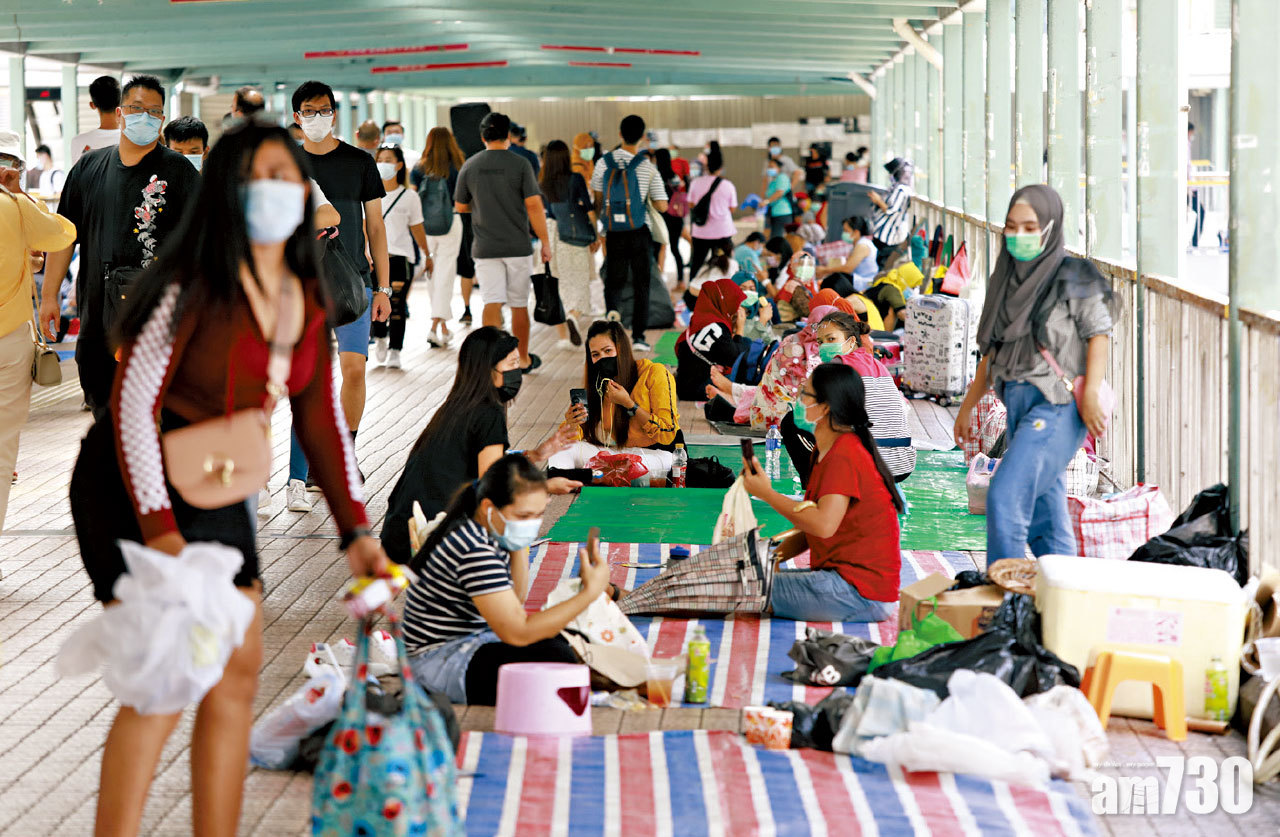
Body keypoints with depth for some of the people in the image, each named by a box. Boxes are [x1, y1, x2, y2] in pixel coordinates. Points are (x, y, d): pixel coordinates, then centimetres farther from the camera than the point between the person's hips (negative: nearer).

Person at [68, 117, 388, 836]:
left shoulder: (307, 302, 1)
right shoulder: (192, 288, -20)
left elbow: (322, 420, 6)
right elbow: (133, 404, -22)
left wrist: (358, 534, 0)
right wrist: (159, 530, -28)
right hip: (131, 490, -8)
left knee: (238, 676, 9)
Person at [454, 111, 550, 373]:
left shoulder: (469, 166, 1)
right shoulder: (520, 164, -6)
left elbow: (460, 206, 11)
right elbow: (534, 205, -10)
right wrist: (544, 242, -3)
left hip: (485, 248, 1)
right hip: (517, 247, -1)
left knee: (492, 303, -3)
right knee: (519, 305, 11)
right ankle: (523, 359, 24)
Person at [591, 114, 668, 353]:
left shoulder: (604, 163, -2)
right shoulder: (648, 167, -8)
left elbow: (598, 200, 6)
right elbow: (662, 206, -7)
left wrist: (599, 226, 22)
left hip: (614, 234, 1)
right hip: (640, 233, -1)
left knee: (614, 280, 14)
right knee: (641, 284, 8)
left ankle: (612, 308, -18)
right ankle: (638, 336, 5)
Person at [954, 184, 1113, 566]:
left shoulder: (1072, 276, -4)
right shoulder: (1007, 277, 15)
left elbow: (1099, 333, -8)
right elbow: (992, 352, 21)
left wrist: (1090, 395, -18)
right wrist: (968, 405, 20)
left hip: (1057, 405, -7)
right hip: (1017, 403, 7)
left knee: (1005, 498, -17)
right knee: (1044, 514, 7)